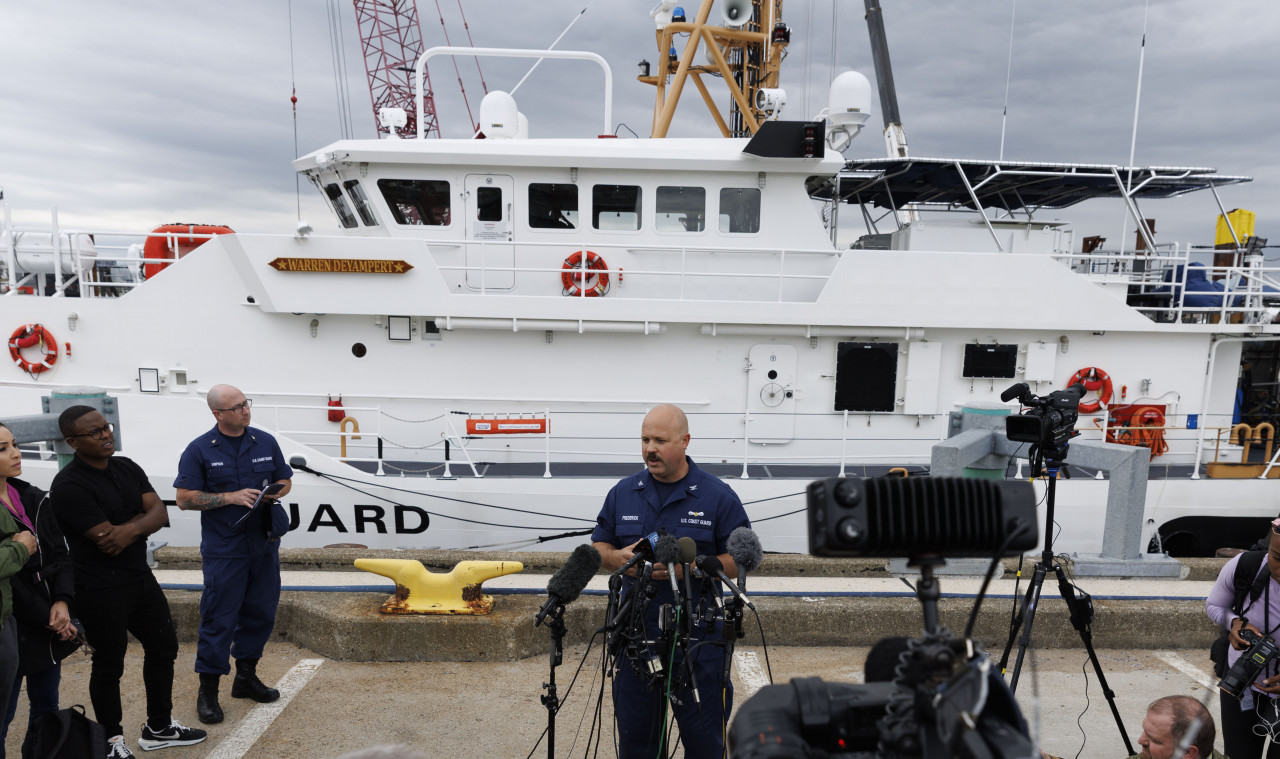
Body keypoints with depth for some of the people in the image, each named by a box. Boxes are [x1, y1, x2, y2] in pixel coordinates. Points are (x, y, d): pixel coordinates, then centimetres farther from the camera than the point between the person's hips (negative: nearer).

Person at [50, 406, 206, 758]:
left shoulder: (127, 468, 3)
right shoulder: (69, 487, -20)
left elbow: (160, 514, -4)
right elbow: (107, 540, -24)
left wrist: (130, 528, -22)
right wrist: (143, 520, -10)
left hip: (140, 577, 8)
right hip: (101, 592, -8)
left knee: (164, 646, 17)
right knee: (109, 666, 8)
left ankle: (159, 728, 34)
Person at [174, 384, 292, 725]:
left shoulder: (266, 442, 6)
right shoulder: (200, 450, -6)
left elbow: (285, 480, 14)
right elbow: (184, 498, -7)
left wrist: (274, 492, -9)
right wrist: (231, 497, -17)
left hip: (264, 543, 5)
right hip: (224, 549, -4)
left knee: (260, 613, 12)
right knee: (219, 618, -1)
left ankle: (246, 677, 30)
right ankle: (208, 691, 13)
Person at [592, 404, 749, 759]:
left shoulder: (719, 496, -5)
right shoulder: (623, 493, 6)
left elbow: (742, 560, -5)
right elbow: (599, 547, 12)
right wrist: (617, 558, -11)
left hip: (698, 638, -3)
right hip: (636, 634, 3)